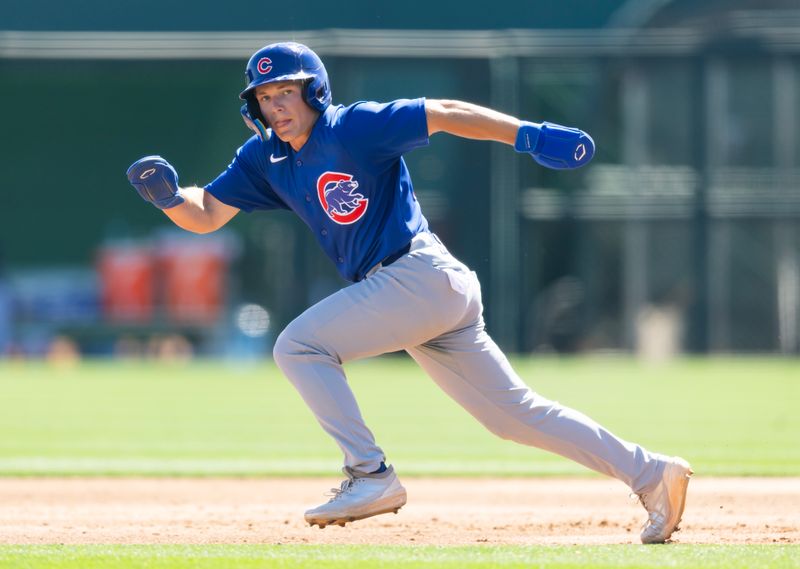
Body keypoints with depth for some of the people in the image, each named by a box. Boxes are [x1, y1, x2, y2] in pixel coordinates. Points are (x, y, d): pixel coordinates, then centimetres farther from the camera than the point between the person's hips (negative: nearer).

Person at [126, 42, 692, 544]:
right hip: (427, 296, 8)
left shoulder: (353, 127, -10)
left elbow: (444, 114, -16)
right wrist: (167, 193, -10)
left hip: (420, 274, -8)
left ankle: (372, 476, -10)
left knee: (299, 346, -11)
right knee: (514, 412, 9)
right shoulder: (264, 158, 12)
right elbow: (205, 215, 11)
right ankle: (651, 473, 12)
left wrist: (528, 135, -26)